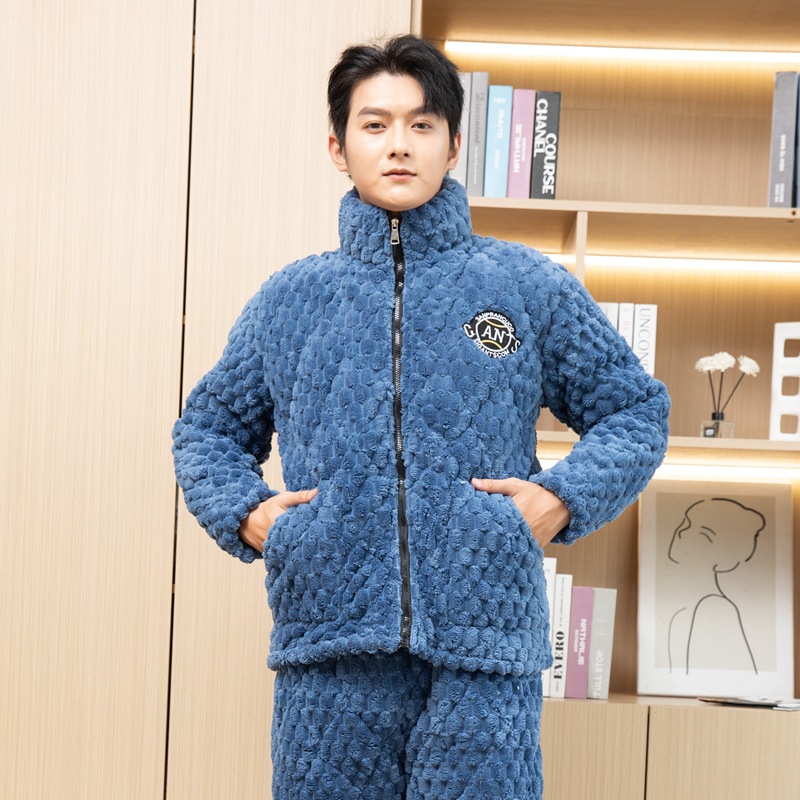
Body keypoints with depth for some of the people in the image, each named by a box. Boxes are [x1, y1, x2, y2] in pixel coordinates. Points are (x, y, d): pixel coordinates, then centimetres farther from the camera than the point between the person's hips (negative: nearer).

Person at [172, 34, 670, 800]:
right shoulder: (289, 298, 11)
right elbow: (208, 427, 21)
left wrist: (562, 500, -4)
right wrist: (245, 512, 2)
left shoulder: (531, 286, 7)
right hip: (328, 658, 2)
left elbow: (637, 413, 12)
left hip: (483, 659, -1)